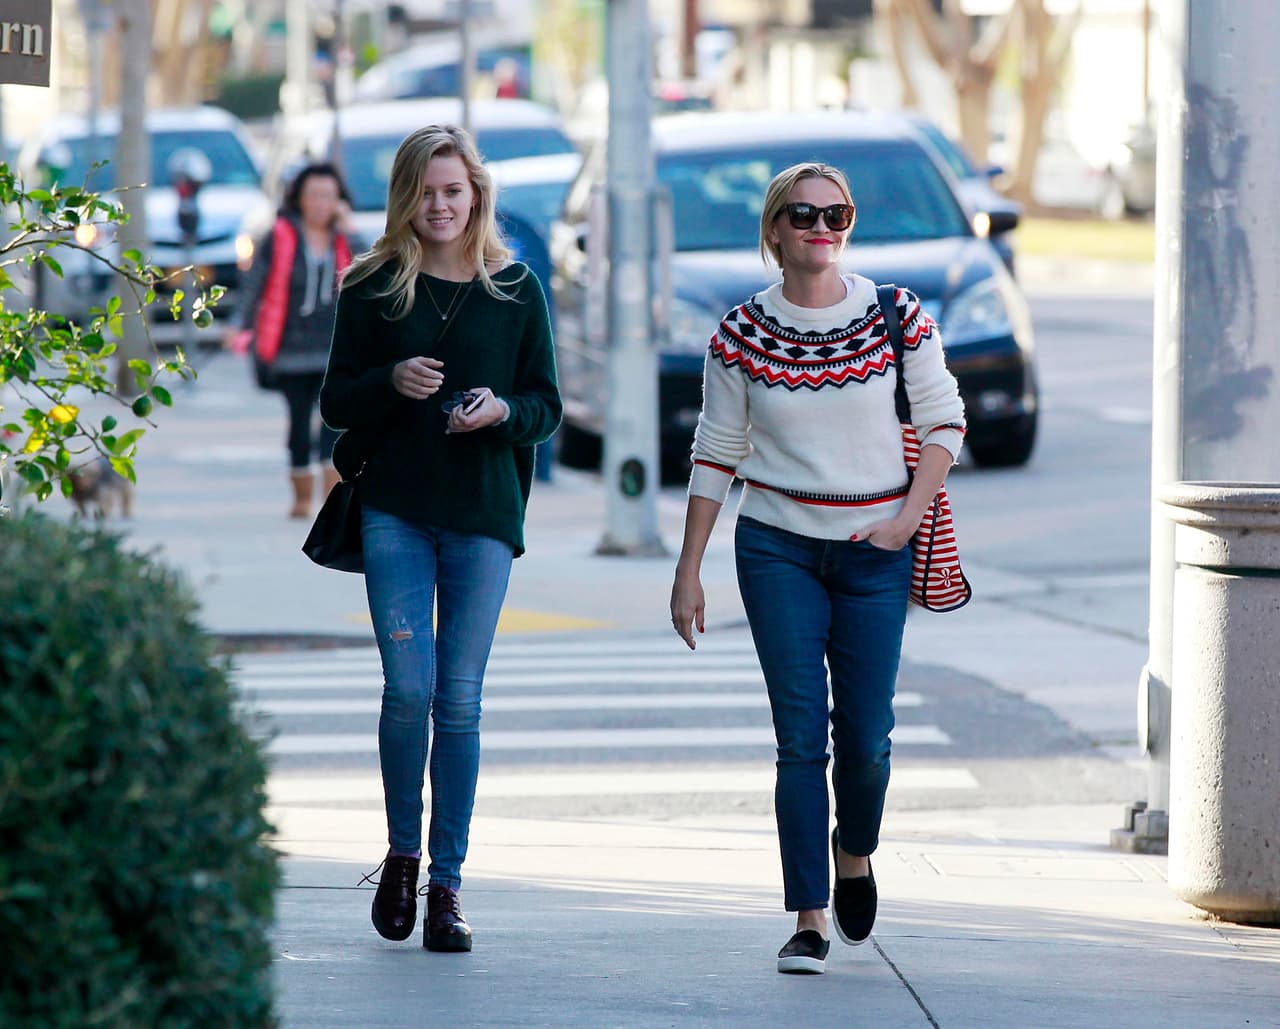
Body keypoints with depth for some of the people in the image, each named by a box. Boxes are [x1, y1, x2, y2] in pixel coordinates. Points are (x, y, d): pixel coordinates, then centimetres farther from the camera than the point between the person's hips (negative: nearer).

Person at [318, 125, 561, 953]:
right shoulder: (373, 287, 5)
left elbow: (548, 407, 8)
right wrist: (391, 382, -14)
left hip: (483, 513, 0)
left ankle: (447, 883, 6)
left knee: (459, 700, 0)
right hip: (395, 507, 0)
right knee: (409, 687, -10)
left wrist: (504, 410, -13)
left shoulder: (516, 289, 7)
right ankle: (403, 855, 12)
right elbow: (335, 402, 6)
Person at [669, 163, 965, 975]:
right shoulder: (742, 335, -3)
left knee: (865, 736, 0)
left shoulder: (896, 318, -3)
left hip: (873, 550, 0)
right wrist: (689, 570, 3)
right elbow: (715, 454, 4)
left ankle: (855, 854, 31)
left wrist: (909, 518, -7)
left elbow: (944, 419, 5)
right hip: (777, 548, 0)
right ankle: (809, 920, -1)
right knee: (800, 737, -5)